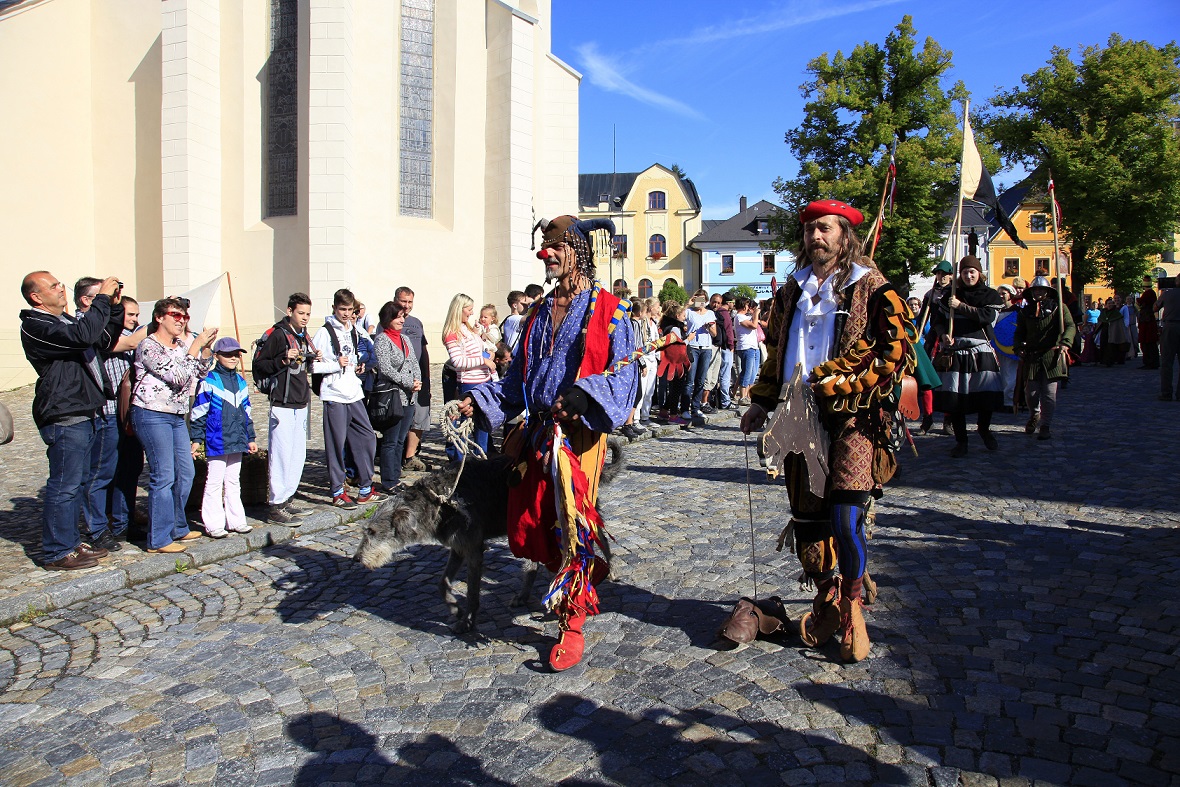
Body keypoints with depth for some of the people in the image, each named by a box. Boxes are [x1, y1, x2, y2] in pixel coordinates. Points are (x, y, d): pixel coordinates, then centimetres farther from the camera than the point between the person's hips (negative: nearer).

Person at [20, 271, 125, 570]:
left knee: (76, 483, 16)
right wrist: (103, 299, -19)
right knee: (64, 486, -5)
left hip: (83, 415, 10)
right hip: (63, 419, -10)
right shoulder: (35, 327, -13)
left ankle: (71, 542, 27)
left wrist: (114, 306, 11)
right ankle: (57, 553, 4)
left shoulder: (65, 320, 18)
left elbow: (105, 339, 25)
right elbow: (84, 334, -28)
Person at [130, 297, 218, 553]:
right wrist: (196, 344, -17)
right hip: (152, 416, -9)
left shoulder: (182, 344, 12)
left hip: (176, 416, 9)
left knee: (186, 473, 12)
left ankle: (177, 528, 27)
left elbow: (200, 373, 14)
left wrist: (207, 347, 1)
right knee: (163, 477, -7)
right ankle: (158, 539, 2)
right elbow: (178, 376, -20)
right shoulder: (149, 346, -12)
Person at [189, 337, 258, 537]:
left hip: (237, 441, 6)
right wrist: (196, 438, -8)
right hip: (216, 442, -6)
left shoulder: (241, 382, 12)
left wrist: (250, 438, 18)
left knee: (233, 481, 14)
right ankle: (213, 524, 5)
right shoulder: (209, 382, -7)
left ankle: (236, 520, 20)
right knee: (214, 482, -1)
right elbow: (198, 412, -6)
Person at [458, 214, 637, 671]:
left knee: (571, 526, -6)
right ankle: (590, 572, 36)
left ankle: (572, 628, 8)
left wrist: (583, 397, -26)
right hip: (539, 432, 7)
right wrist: (480, 400, 6)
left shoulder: (606, 309, -2)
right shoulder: (540, 314, 18)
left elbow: (624, 371, -9)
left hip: (580, 432, -6)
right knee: (529, 527, 7)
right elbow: (519, 376, 20)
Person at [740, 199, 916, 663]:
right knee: (806, 516, 7)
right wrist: (762, 402, 15)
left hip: (853, 418, -5)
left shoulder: (870, 289, -1)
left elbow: (899, 351, -9)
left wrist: (836, 384, -15)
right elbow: (776, 352, 24)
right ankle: (827, 601, 27)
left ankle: (852, 606, 8)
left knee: (845, 518, -15)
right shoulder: (792, 291, 16)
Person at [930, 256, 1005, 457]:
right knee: (955, 396, -3)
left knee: (987, 393, -1)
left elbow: (987, 316, -12)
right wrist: (943, 335, -6)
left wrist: (961, 306, -14)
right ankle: (961, 440, 10)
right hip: (954, 352, 1)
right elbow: (936, 319, 13)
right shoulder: (950, 294, 12)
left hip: (981, 351, -1)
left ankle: (984, 428, 29)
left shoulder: (990, 295, 7)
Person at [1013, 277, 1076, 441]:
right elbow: (1019, 333, 17)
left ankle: (1045, 425, 5)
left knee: (1049, 393, -5)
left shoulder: (1058, 307, 4)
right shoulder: (1025, 311, 13)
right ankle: (1035, 415, 34)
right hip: (1031, 357, 3)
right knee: (1031, 391, 3)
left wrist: (1065, 343, -24)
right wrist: (1019, 348, -2)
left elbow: (1070, 326, -6)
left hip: (1052, 355, -2)